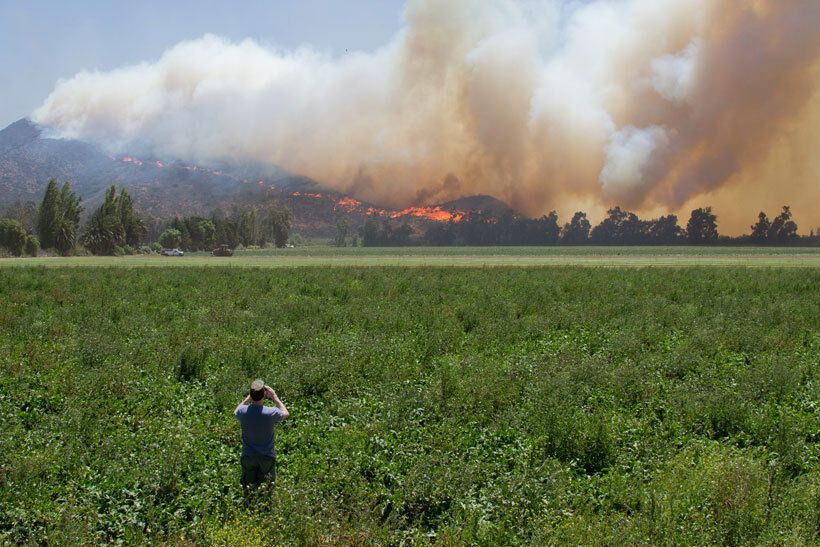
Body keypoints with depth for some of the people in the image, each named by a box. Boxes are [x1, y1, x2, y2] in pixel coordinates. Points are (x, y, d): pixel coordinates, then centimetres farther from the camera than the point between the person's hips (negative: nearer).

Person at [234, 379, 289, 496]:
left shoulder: (243, 412, -19)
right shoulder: (271, 413, -24)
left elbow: (235, 413, 10)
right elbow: (285, 413, 0)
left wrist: (249, 397, 5)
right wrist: (274, 396, 1)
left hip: (248, 457, 2)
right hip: (267, 457, -2)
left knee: (248, 490, 17)